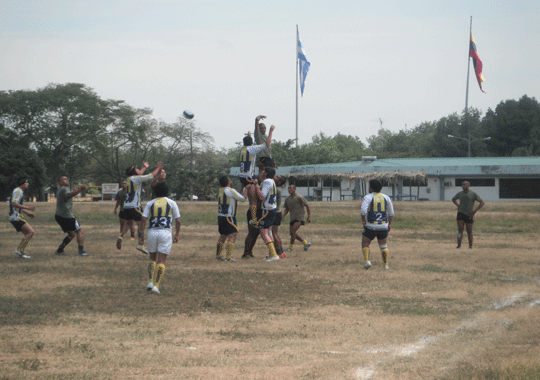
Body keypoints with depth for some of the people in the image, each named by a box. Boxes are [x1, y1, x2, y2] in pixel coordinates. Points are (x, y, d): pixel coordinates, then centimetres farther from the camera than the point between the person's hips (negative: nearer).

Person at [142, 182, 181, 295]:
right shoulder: (172, 203, 7)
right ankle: (156, 285, -10)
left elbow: (144, 219, -1)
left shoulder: (150, 203, 9)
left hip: (152, 232, 2)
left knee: (153, 259, 18)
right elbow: (177, 220, 4)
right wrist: (177, 234, 14)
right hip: (166, 233, -2)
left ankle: (150, 282, 3)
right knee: (161, 261, 0)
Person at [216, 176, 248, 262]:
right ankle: (228, 256, -14)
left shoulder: (220, 191, 13)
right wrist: (246, 189, 6)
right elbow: (242, 198, -7)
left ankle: (218, 255, 21)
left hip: (220, 216, 8)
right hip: (228, 217, -8)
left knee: (223, 235, 17)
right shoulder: (230, 191, -11)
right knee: (233, 235, -7)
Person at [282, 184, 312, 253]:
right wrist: (283, 216, 5)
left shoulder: (299, 198, -10)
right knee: (292, 233, 6)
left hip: (299, 218, -8)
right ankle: (306, 243, 22)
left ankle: (291, 247, -7)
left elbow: (307, 206, -5)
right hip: (292, 219, 8)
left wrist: (309, 217, -9)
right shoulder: (287, 199, 9)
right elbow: (287, 209, 21)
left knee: (293, 231, -19)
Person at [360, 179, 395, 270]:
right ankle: (386, 265, 10)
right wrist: (390, 224, 19)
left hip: (371, 226, -3)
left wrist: (363, 221, -6)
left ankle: (367, 260, -9)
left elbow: (363, 211, -19)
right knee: (383, 245, 17)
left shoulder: (368, 197, -6)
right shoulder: (386, 197, 8)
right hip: (383, 226, 4)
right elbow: (391, 213, 10)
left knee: (365, 244, 11)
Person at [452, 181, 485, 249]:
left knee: (469, 231, 5)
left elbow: (482, 202, -8)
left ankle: (470, 245, 20)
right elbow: (453, 199, 27)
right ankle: (459, 244, -15)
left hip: (469, 215, -2)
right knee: (460, 229, -10)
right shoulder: (459, 194, 5)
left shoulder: (473, 194, -5)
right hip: (461, 213, 2)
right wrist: (458, 206, 9)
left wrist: (475, 211, -14)